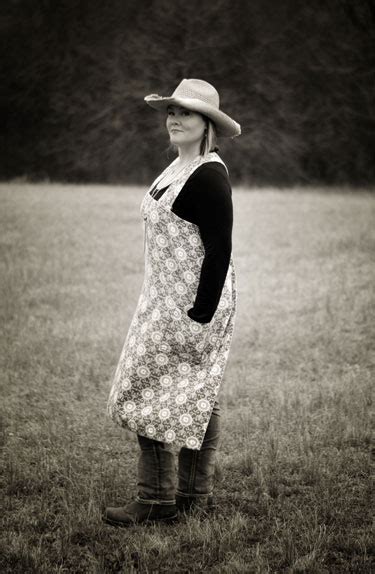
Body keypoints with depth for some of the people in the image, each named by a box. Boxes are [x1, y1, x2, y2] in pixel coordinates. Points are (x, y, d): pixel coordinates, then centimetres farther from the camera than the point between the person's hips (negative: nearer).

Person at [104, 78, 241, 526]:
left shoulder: (208, 175, -17)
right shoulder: (178, 169, 14)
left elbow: (218, 250, -20)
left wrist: (201, 314, -22)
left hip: (194, 300, -10)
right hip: (166, 299, 10)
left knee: (150, 394, -6)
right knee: (195, 398, 13)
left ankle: (157, 501, 2)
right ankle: (195, 496, 20)